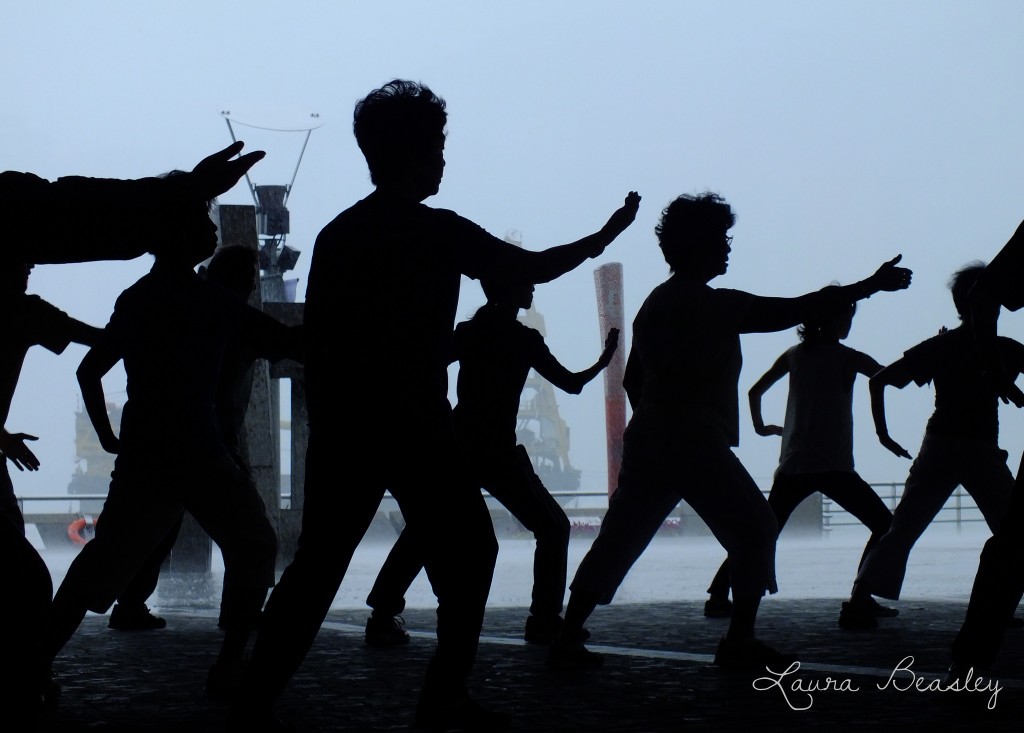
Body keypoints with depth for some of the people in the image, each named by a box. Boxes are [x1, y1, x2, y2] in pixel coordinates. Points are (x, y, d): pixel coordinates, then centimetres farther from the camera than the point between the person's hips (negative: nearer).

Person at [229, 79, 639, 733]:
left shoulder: (336, 235, 8)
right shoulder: (438, 230, -6)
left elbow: (315, 337, 8)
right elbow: (533, 268, 2)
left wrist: (326, 421, 14)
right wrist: (605, 236, 17)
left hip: (343, 428, 5)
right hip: (414, 427, -5)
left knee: (318, 563, 8)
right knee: (468, 553, 10)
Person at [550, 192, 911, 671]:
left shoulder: (654, 304, 16)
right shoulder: (713, 306, -8)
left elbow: (632, 379, 20)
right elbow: (793, 311, -11)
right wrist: (871, 286, -7)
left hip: (646, 443, 8)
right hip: (697, 446, -8)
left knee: (618, 541, 10)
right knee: (754, 531, 2)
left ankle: (567, 641, 6)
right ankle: (739, 642, -3)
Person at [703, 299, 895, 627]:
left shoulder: (794, 354, 11)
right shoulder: (847, 357, -2)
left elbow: (755, 391, 13)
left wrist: (760, 426, 28)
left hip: (792, 465, 5)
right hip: (832, 466, -5)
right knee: (885, 525, 3)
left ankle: (718, 596, 4)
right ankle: (862, 598, -8)